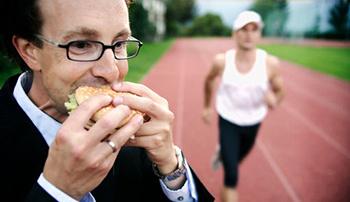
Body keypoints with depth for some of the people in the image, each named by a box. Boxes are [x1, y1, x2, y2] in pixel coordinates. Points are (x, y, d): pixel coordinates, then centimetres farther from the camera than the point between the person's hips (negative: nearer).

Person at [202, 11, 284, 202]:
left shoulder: (270, 63, -18)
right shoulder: (222, 61, -18)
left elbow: (279, 91, -4)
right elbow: (209, 80, 3)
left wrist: (274, 99, -28)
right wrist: (206, 106, 12)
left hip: (253, 123, 2)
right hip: (228, 121, -2)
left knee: (236, 160, 28)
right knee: (231, 177, -9)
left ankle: (222, 152, 63)